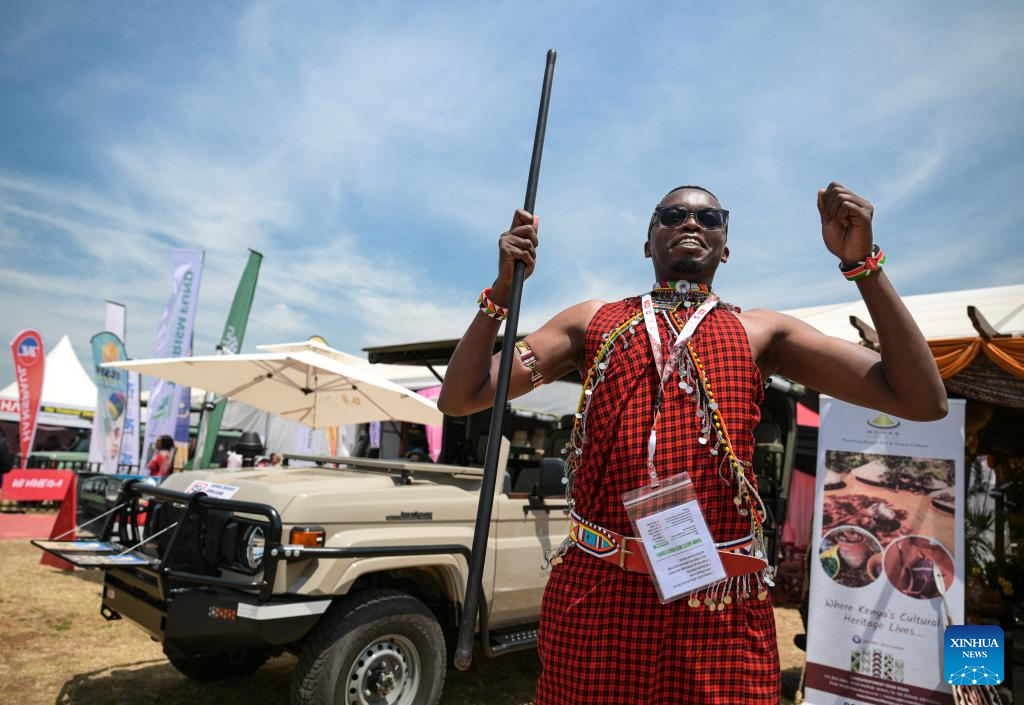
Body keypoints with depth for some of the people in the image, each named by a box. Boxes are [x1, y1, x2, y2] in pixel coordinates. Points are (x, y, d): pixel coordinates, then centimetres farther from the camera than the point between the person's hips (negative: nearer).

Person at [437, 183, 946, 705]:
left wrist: (862, 262, -6)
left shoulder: (760, 331, 8)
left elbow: (924, 401, 1)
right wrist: (504, 285, -6)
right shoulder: (592, 322, 9)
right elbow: (459, 398, 4)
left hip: (724, 604, 1)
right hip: (595, 590, 0)